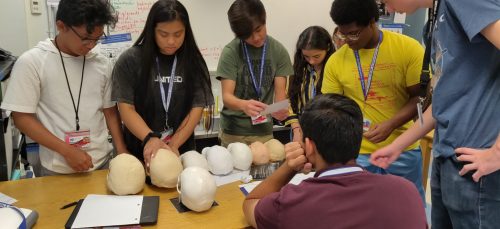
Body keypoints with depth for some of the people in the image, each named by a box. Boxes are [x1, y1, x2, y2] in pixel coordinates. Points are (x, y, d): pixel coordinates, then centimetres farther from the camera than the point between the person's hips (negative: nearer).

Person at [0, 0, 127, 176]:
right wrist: (67, 151, -15)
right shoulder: (31, 62, -10)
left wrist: (122, 152, -1)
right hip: (58, 169, -3)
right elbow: (22, 117, -9)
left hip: (102, 162, 3)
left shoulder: (101, 64, 0)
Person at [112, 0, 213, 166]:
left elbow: (197, 107, -7)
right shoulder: (130, 61, -8)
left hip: (182, 150, 2)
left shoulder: (193, 62, -2)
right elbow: (126, 108, -11)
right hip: (140, 151, -1)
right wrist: (150, 138, -28)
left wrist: (174, 144, -18)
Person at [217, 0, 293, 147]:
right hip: (233, 130, -2)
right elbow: (226, 96, -15)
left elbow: (280, 91, -4)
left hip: (264, 130, 2)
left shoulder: (278, 51, -3)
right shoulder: (230, 52, -11)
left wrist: (280, 109, -27)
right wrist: (243, 105, -37)